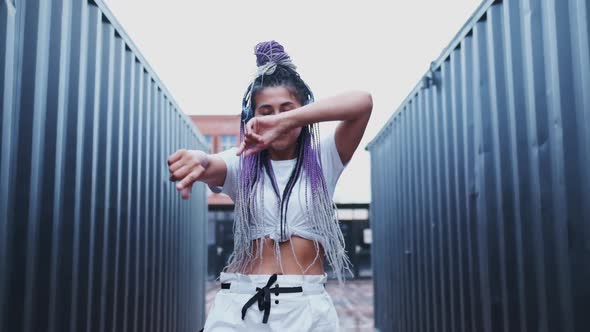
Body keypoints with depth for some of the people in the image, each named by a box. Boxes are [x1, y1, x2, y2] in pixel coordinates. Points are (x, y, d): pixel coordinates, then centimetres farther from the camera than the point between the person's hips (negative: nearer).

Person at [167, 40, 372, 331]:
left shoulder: (322, 160, 1)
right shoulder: (242, 163, 3)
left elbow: (363, 102, -14)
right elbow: (210, 165, -19)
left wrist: (286, 121, -27)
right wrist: (197, 160, -44)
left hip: (306, 305, 0)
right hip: (239, 303, 1)